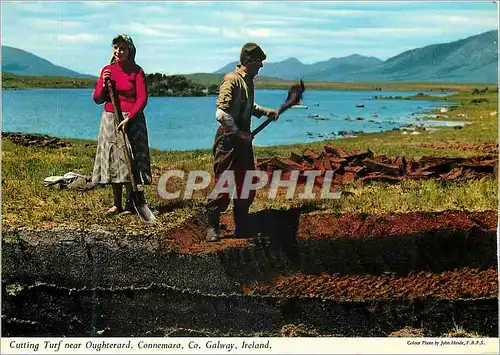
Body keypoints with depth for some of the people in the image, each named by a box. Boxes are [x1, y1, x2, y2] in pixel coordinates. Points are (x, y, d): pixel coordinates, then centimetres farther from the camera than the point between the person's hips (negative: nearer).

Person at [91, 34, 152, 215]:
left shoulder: (137, 71, -3)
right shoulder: (107, 70, 8)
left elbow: (142, 99, -9)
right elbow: (97, 99, 9)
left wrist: (128, 119, -18)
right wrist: (104, 84, -9)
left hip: (132, 120, -4)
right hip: (109, 119, 4)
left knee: (130, 161, -4)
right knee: (112, 160, 4)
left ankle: (130, 204, 4)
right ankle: (116, 204, 10)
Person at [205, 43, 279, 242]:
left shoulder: (249, 81, 13)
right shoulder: (232, 80, -15)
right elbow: (221, 114, -23)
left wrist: (265, 111, 17)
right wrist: (238, 133, -17)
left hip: (243, 140, 9)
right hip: (228, 141, -9)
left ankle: (242, 229, 21)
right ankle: (212, 228, 5)